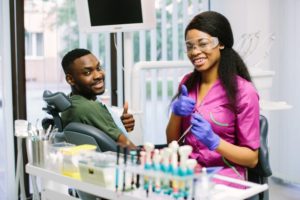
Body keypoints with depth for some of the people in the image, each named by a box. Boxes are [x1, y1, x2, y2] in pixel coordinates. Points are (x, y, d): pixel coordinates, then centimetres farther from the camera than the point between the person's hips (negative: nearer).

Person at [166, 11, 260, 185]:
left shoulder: (243, 91, -10)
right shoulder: (187, 83, 8)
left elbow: (252, 158, -7)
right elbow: (172, 142, 10)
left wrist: (213, 142, -23)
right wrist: (176, 113, -9)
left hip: (224, 177, -4)